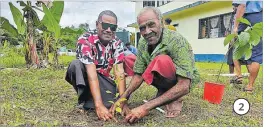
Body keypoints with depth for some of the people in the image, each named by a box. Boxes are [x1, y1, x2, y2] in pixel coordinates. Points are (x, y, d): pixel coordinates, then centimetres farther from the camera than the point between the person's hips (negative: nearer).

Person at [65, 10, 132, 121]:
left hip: (104, 80, 4)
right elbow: (92, 73, -35)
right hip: (84, 79, -3)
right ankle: (84, 99, -15)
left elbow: (119, 71, -21)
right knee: (76, 64, -33)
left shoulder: (117, 43, -13)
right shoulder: (85, 40, -25)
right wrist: (99, 105, -43)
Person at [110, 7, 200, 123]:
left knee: (162, 60, -37)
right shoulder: (143, 42, -11)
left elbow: (184, 86, -37)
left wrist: (147, 107, -42)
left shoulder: (177, 41, -31)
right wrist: (123, 97, -23)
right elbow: (138, 75, -5)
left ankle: (175, 99, -10)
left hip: (179, 82, -7)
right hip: (162, 80, 7)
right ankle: (162, 92, 4)